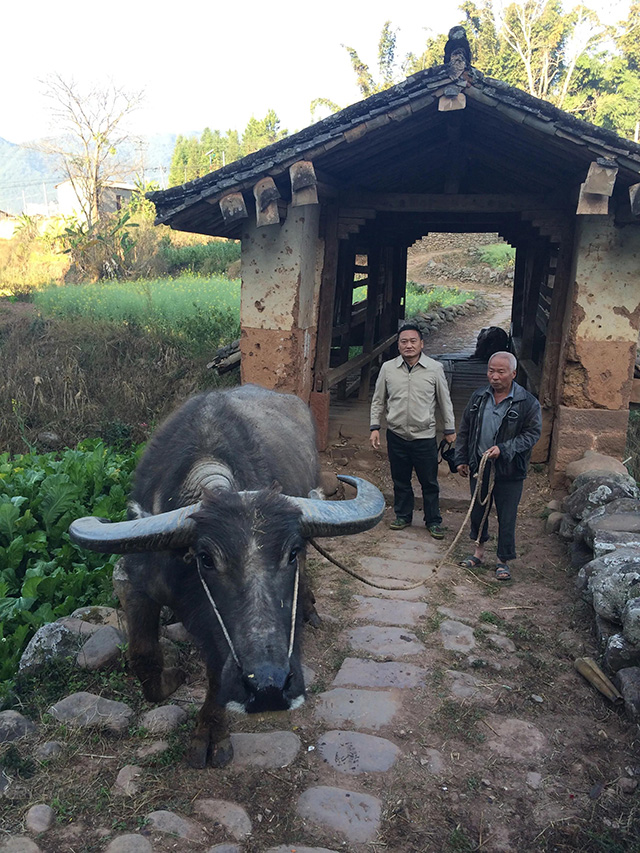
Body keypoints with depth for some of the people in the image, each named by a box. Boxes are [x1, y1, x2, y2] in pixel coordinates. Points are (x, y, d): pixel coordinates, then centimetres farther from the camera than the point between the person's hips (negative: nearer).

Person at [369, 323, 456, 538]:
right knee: (400, 480, 13)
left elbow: (445, 401, 6)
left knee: (429, 483, 6)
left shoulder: (435, 368, -3)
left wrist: (450, 429, 7)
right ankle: (403, 516, 30)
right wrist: (374, 427, 4)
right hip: (396, 435, 2)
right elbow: (378, 401, 9)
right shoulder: (388, 368, 0)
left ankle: (433, 521, 21)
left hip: (425, 436, -2)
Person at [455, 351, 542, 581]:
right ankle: (479, 551, 36)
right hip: (479, 466, 4)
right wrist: (461, 459, 10)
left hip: (509, 471, -4)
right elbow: (465, 430, 12)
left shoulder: (527, 403, -9)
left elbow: (532, 433, -8)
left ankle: (503, 561, 19)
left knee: (506, 517, 3)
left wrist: (503, 449, -19)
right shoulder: (478, 398, 4)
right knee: (478, 510, 15)